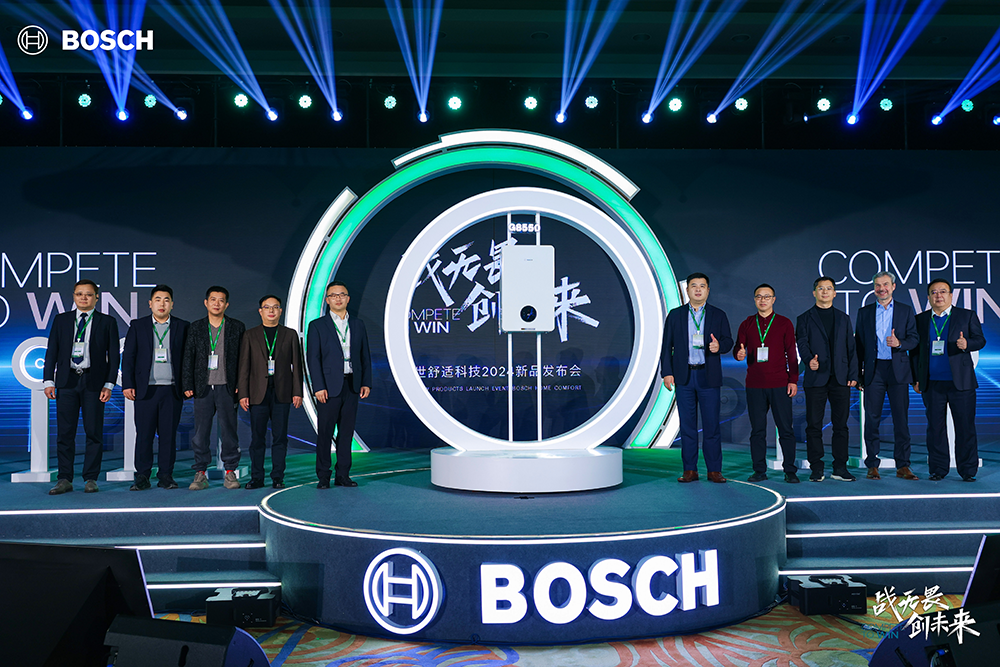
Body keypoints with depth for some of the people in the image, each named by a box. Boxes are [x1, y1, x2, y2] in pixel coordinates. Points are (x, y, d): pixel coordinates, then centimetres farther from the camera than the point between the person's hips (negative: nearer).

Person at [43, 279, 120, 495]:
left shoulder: (107, 322, 5)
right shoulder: (61, 320, 11)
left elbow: (113, 355, 3)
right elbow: (51, 351, 10)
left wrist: (109, 384, -5)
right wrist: (48, 381, 0)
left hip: (93, 382, -2)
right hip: (67, 381, 2)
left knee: (94, 432, 0)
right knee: (64, 432, 2)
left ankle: (90, 479, 9)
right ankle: (64, 480, 9)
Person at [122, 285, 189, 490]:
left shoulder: (182, 327, 8)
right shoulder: (137, 326, 9)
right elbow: (128, 357, 7)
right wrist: (128, 385, -1)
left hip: (172, 390, 0)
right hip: (145, 389, 0)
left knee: (169, 434, 2)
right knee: (144, 434, 0)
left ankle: (165, 476, 11)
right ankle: (142, 477, 9)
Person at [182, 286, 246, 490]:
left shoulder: (237, 327, 6)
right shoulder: (195, 327, 9)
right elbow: (188, 357, 8)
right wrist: (188, 385, 0)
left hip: (227, 387, -1)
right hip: (203, 388, 1)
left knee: (229, 431, 2)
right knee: (200, 433, 2)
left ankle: (230, 473, 11)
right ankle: (200, 474, 10)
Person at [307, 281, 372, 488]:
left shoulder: (358, 325, 12)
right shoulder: (317, 326, 1)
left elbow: (365, 355, 13)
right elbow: (313, 358, -4)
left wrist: (366, 383, 4)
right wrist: (318, 387, -12)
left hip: (352, 385, 3)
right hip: (329, 386, -3)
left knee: (347, 432, 6)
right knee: (325, 432, 0)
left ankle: (343, 475, 14)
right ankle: (323, 477, 8)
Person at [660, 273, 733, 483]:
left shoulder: (718, 315, 9)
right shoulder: (675, 315, 9)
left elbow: (728, 341, 6)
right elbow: (667, 346, 7)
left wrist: (719, 345, -18)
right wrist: (666, 372, -1)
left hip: (709, 377, -1)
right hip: (684, 377, 1)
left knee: (711, 424, -1)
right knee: (687, 424, 3)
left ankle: (714, 470, 6)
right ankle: (690, 470, 10)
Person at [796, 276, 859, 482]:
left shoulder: (843, 318, 16)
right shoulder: (805, 319, 8)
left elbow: (851, 348, 14)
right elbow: (802, 344, -5)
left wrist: (853, 374, 4)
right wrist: (809, 360, -26)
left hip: (840, 379, 2)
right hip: (816, 379, -2)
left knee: (841, 424, 3)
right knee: (814, 425, -2)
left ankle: (840, 467, 11)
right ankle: (816, 469, 5)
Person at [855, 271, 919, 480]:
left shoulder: (906, 310, 10)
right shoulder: (864, 312, 11)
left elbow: (914, 338, 5)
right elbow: (858, 344, 9)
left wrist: (899, 343, -17)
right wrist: (858, 373, 4)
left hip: (898, 370, 0)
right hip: (873, 370, 0)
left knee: (901, 418, 0)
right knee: (872, 418, 0)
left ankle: (902, 466, 6)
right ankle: (872, 465, 7)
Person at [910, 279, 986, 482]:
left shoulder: (967, 316, 7)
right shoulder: (920, 320, 11)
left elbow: (980, 340, 5)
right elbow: (914, 350, 12)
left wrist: (967, 343, -19)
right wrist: (915, 378, 7)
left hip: (961, 382, -2)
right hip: (932, 384, 2)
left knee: (965, 427, 0)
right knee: (935, 427, 5)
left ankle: (968, 470, 10)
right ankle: (938, 469, 15)